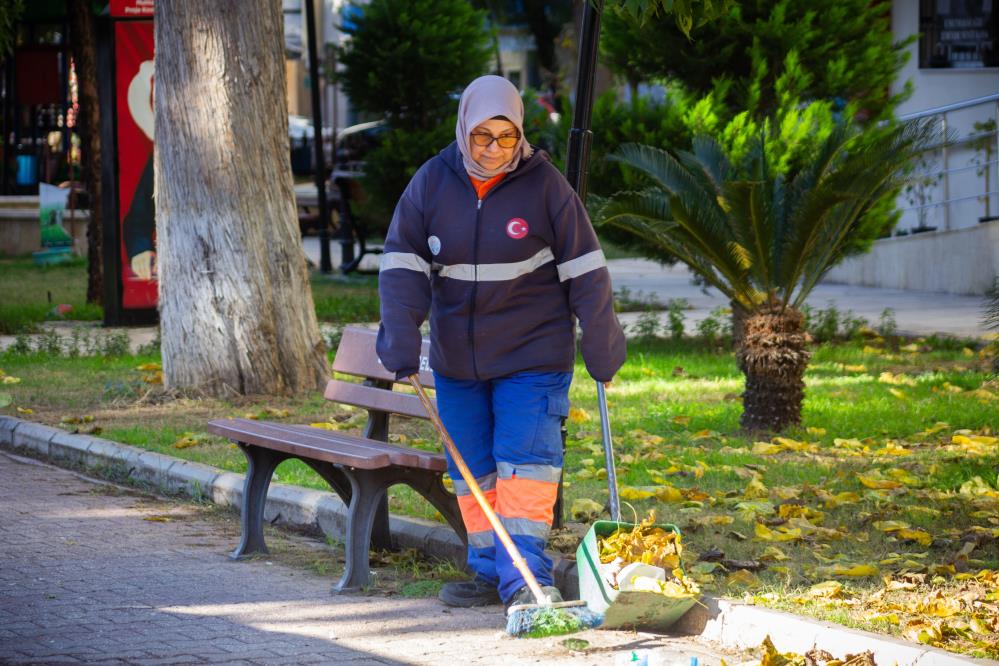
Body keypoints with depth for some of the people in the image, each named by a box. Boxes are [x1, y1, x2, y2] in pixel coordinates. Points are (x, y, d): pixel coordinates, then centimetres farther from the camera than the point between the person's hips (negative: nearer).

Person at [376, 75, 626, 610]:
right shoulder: (432, 183, -1)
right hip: (457, 359, 4)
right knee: (472, 468, 8)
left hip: (532, 356, -4)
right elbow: (402, 264, -3)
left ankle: (526, 576, -13)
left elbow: (584, 269, -4)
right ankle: (489, 571, 17)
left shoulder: (544, 185, -8)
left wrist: (602, 346, -5)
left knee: (526, 461, -11)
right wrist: (400, 339, -15)